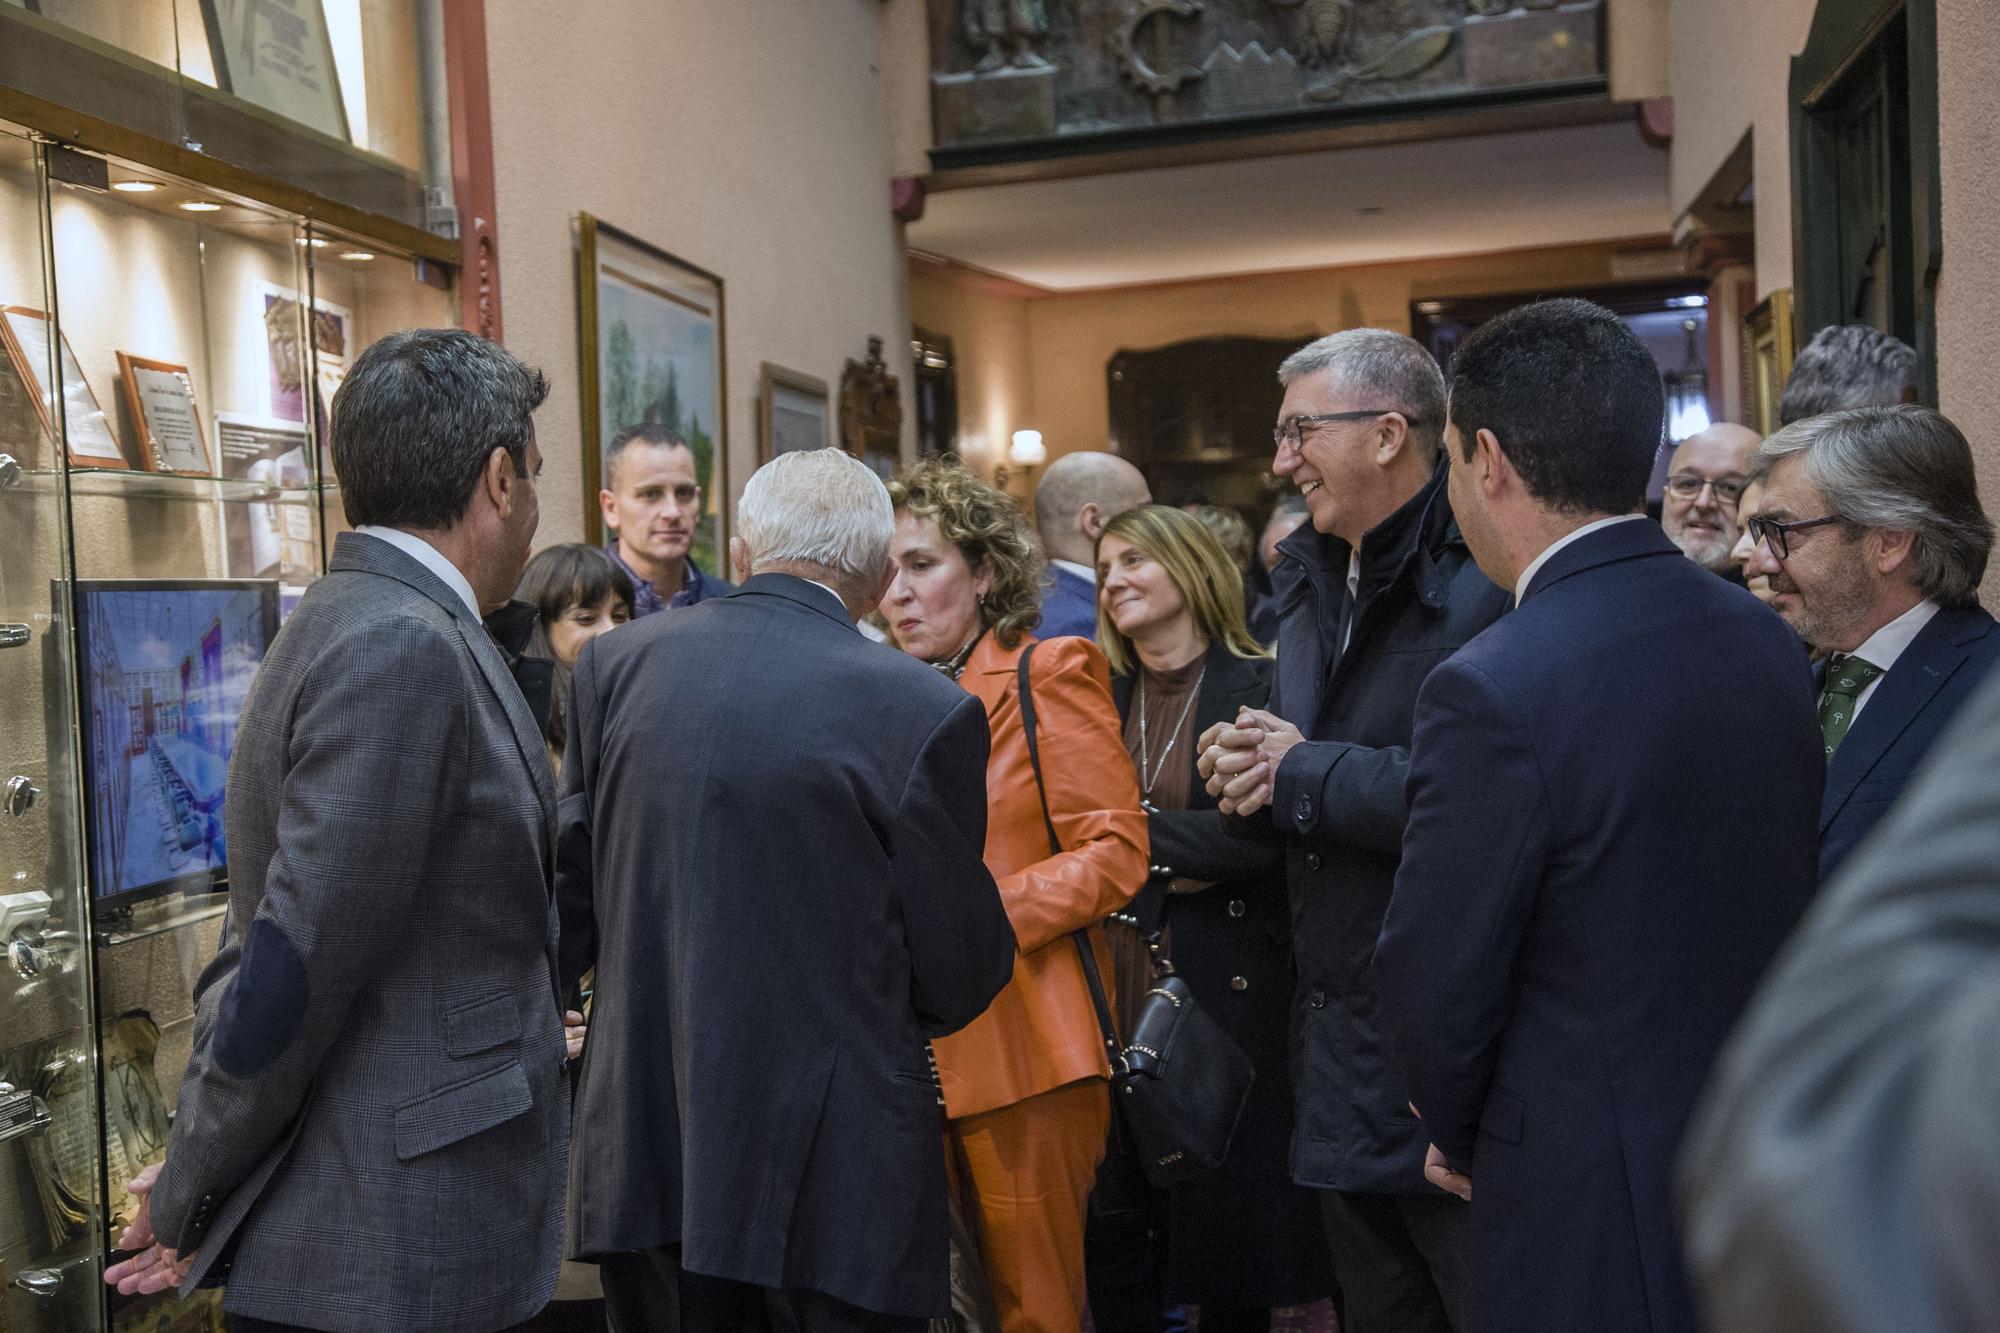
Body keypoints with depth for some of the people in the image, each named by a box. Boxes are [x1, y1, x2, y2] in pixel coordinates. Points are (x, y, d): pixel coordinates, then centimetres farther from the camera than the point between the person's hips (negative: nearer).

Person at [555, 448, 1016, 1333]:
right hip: (834, 1178, -3)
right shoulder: (923, 711, -13)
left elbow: (571, 898, 4)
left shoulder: (614, 664, -2)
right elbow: (962, 973, -6)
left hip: (643, 1156, 4)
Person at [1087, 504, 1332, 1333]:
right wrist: (1174, 858, -9)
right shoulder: (1100, 697, 12)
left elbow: (1253, 835, -15)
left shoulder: (1258, 689, -4)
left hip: (1225, 986, -4)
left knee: (1229, 1208, 4)